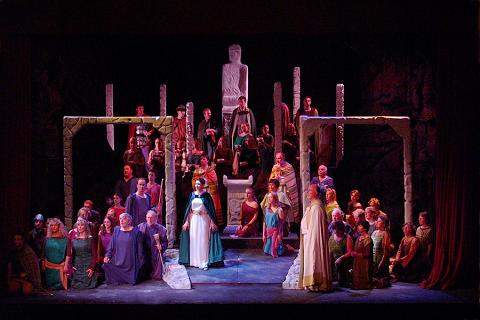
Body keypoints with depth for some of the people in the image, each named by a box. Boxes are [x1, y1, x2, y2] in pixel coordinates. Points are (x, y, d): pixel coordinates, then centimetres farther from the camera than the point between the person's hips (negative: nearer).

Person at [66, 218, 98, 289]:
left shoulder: (90, 239, -2)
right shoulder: (73, 239, 8)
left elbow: (94, 255, -4)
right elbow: (69, 254, 11)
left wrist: (92, 268, -12)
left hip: (87, 266, -3)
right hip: (76, 267, 3)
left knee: (87, 286, -8)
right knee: (76, 286, -2)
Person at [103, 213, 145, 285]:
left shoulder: (136, 232, -3)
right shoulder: (116, 230, 10)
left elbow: (140, 248, -2)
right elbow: (111, 244, 9)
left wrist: (140, 262, -3)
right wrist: (107, 255, -5)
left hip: (130, 262, -3)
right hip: (118, 262, 3)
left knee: (131, 280, -8)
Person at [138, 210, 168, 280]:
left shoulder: (160, 229, 1)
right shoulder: (141, 227, 6)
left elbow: (165, 242, 2)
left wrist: (161, 247, -18)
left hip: (156, 254, -1)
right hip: (144, 253, 1)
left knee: (157, 277, -6)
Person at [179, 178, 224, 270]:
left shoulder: (206, 195, -3)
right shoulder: (192, 195, 7)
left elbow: (211, 209, -4)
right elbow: (188, 209, 10)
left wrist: (213, 222, -10)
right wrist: (186, 221, 5)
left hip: (204, 220, -4)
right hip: (194, 220, 4)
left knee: (203, 240, -4)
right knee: (194, 240, 4)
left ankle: (204, 262, -2)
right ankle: (195, 261, 12)